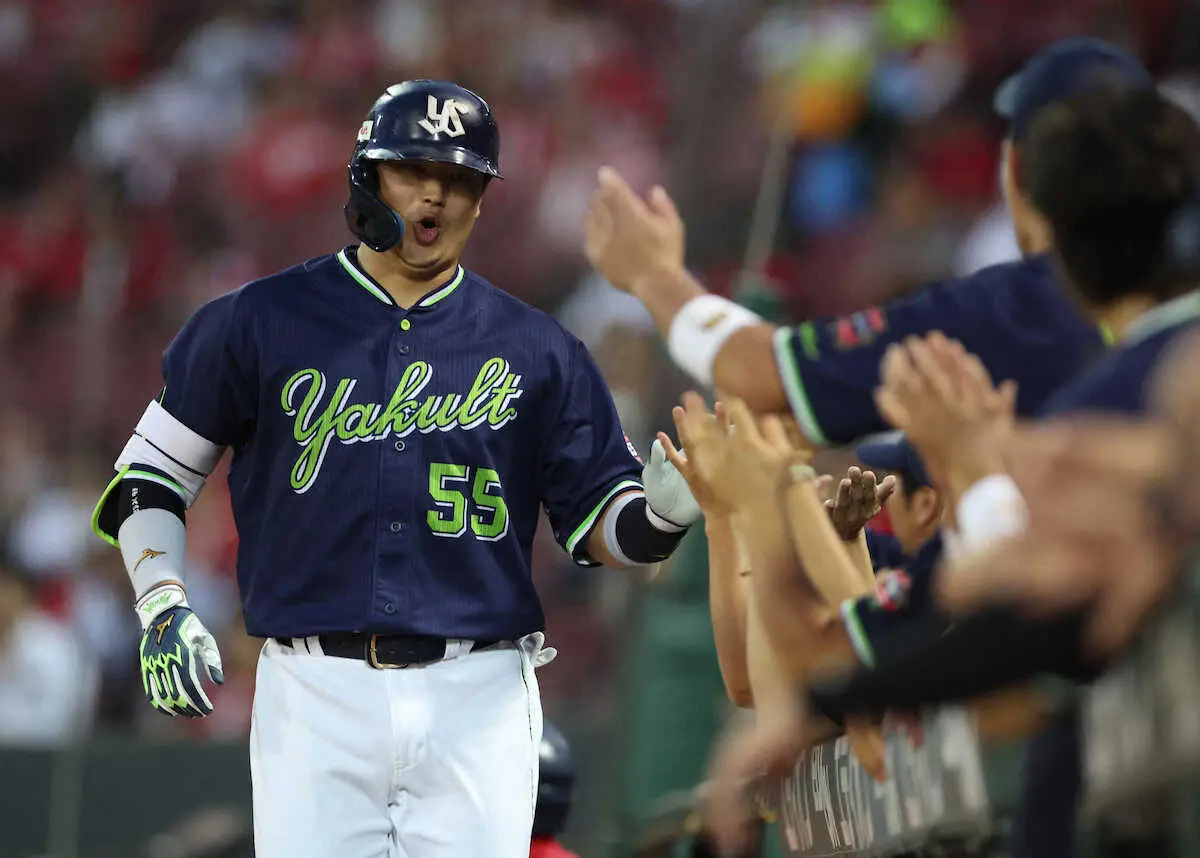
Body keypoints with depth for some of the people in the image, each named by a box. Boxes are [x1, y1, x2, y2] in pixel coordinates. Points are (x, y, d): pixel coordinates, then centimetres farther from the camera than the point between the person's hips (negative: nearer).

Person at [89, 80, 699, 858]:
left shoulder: (535, 349, 10)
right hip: (316, 697, -1)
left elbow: (602, 527, 10)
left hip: (478, 703, 1)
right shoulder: (260, 322, 7)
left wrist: (668, 509, -13)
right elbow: (150, 472, 12)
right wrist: (163, 608, -3)